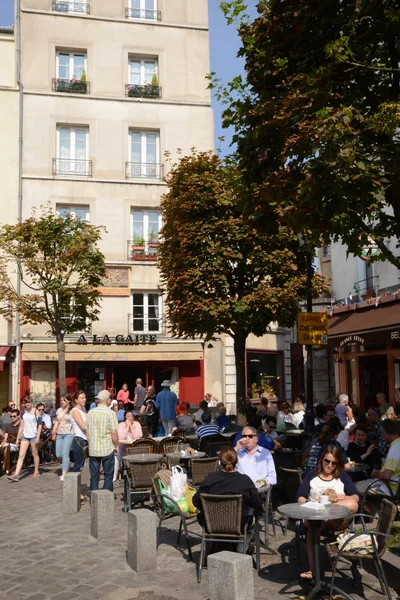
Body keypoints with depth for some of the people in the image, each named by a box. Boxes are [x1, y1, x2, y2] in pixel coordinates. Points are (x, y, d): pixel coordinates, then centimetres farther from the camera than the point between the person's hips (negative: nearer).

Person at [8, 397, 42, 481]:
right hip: (25, 435, 4)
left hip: (33, 435, -4)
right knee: (21, 455, -5)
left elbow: (40, 425, -6)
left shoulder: (36, 411, -3)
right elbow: (21, 426, 14)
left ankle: (36, 471, 23)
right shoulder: (23, 413, 10)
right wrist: (18, 438, 11)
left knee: (35, 454, 7)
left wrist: (38, 437, -13)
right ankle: (16, 474, -11)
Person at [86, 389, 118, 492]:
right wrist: (116, 446, 1)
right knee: (108, 476, 6)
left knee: (94, 476, 10)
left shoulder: (90, 413, 3)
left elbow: (87, 431, 8)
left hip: (93, 449, 4)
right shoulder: (110, 413, -11)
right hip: (107, 449, -4)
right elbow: (114, 432, -12)